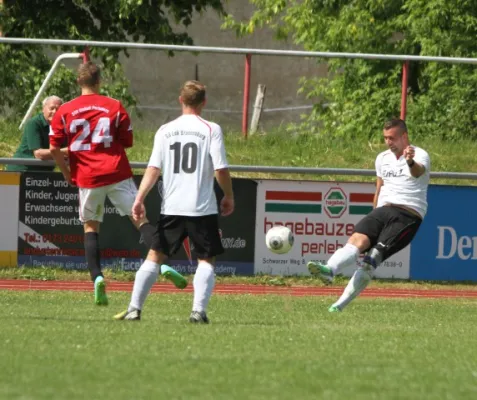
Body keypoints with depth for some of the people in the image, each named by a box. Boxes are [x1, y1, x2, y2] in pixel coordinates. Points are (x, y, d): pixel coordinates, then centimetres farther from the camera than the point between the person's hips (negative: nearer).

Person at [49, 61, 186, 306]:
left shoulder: (64, 111, 2)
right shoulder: (115, 107, 2)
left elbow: (54, 148, -1)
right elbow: (127, 142, 5)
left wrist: (67, 173, 12)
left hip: (87, 176, 1)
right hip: (117, 173, -1)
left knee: (91, 226, 13)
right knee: (140, 219, 1)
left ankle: (96, 277, -5)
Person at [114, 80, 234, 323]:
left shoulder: (166, 130, 5)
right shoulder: (211, 130, -3)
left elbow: (153, 169, -2)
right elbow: (221, 169, -7)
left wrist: (139, 198, -3)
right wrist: (229, 197, 8)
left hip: (171, 207, 2)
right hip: (203, 208, -2)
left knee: (155, 256, 10)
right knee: (206, 260, 7)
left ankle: (134, 309, 2)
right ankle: (198, 310, -9)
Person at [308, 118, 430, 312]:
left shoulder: (420, 155, -2)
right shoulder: (382, 158, 20)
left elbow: (418, 171, -26)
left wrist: (411, 162, -50)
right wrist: (375, 220, 32)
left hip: (408, 215, -6)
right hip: (383, 210, 6)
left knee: (375, 255, -20)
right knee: (358, 239, -24)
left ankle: (340, 305, -25)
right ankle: (329, 270, -49)